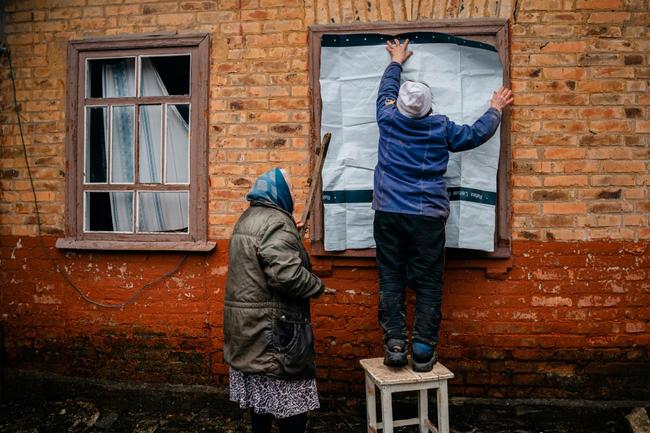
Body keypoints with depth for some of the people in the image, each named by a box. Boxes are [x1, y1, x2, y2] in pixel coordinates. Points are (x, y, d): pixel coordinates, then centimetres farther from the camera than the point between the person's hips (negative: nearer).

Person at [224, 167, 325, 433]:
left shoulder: (247, 219, 15)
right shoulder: (276, 222, -16)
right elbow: (286, 274, -28)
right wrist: (317, 286, -10)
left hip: (249, 326, 10)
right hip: (270, 330, -10)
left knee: (260, 394, 19)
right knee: (289, 403, 0)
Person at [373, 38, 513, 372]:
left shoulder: (388, 119, 3)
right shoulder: (441, 128, 1)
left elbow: (385, 92, 24)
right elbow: (476, 134, 15)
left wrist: (396, 62, 41)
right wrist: (495, 109, 33)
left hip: (388, 214, 1)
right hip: (428, 217, -1)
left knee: (391, 280, 7)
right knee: (428, 284, 4)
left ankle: (395, 343, 4)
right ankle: (423, 351, 4)